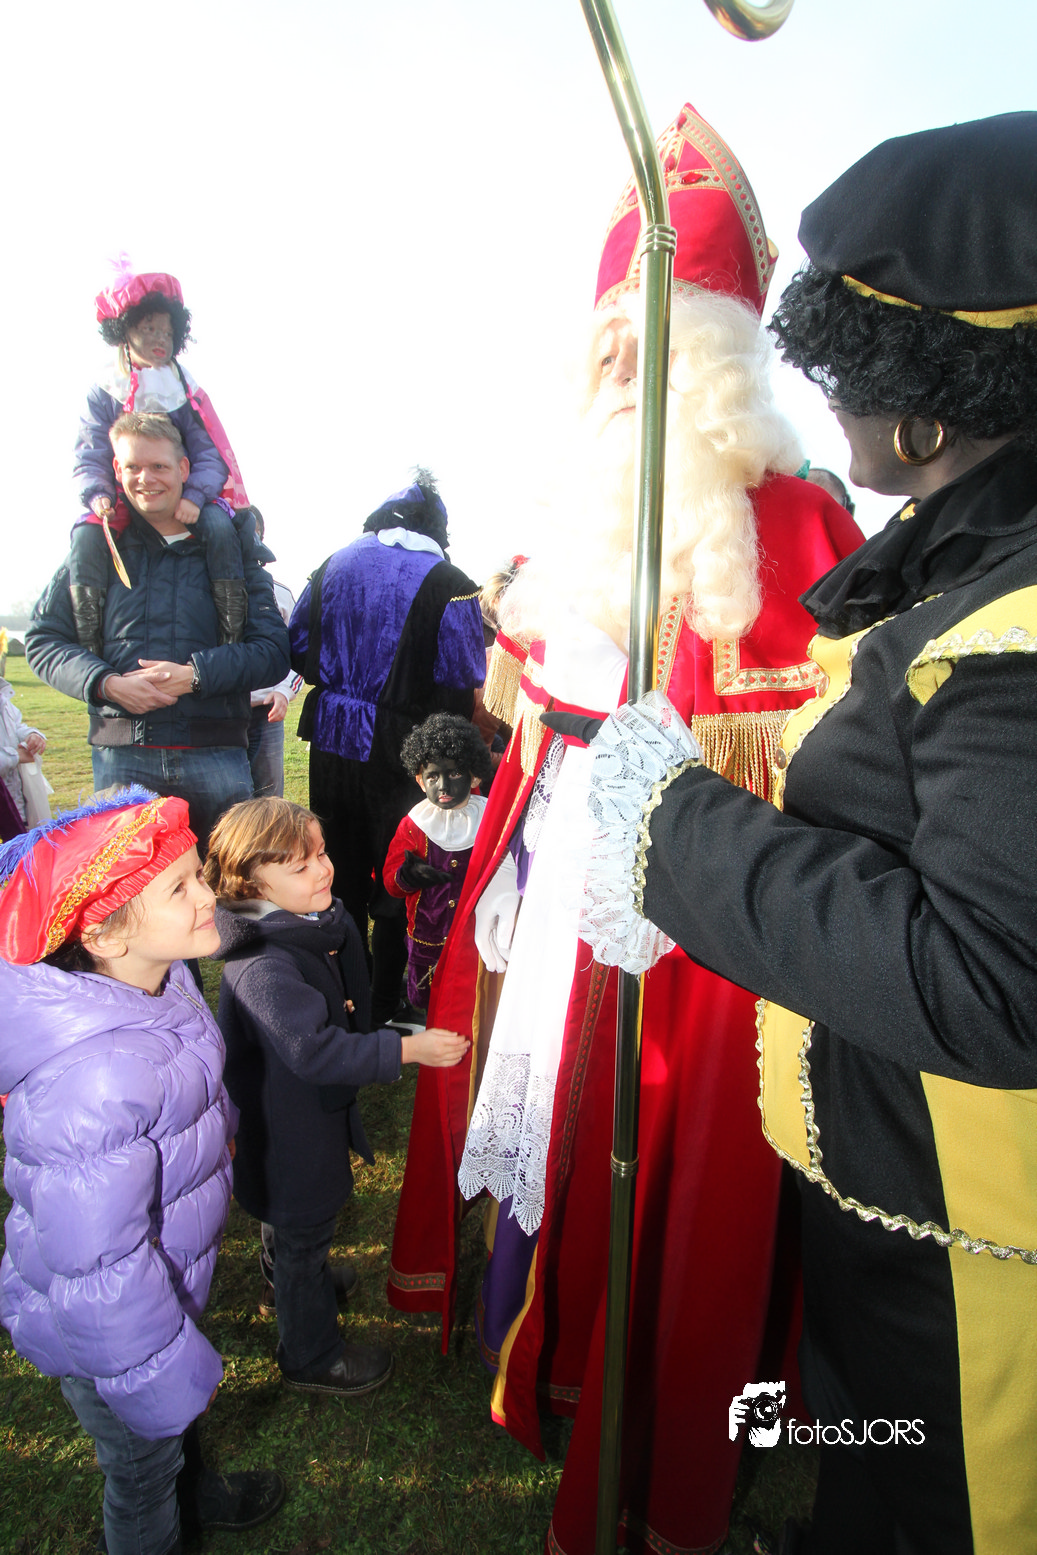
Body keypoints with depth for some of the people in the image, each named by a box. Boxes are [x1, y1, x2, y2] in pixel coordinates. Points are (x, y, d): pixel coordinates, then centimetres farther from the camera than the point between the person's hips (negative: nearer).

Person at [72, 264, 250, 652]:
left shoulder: (186, 390, 6)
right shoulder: (103, 394, 6)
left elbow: (209, 453, -3)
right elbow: (90, 457, -1)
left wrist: (195, 496, -23)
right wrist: (98, 495, -23)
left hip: (184, 498, 0)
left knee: (219, 526, -32)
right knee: (87, 535, -28)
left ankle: (233, 636, -28)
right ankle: (87, 646, -23)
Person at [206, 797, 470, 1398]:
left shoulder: (316, 918, -6)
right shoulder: (261, 965, -36)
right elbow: (316, 1050, -40)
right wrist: (409, 1049, -39)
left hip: (312, 1107, 9)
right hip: (289, 1127, -9)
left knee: (300, 1220, 33)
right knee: (304, 1229, 13)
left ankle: (306, 1281, 59)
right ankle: (313, 1355, 36)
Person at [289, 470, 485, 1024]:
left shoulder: (333, 565, 6)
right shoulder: (447, 583, -10)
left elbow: (297, 650, 10)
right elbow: (464, 682, -12)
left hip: (332, 743, 5)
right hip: (401, 750, -5)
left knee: (341, 876, 19)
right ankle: (386, 1009, 23)